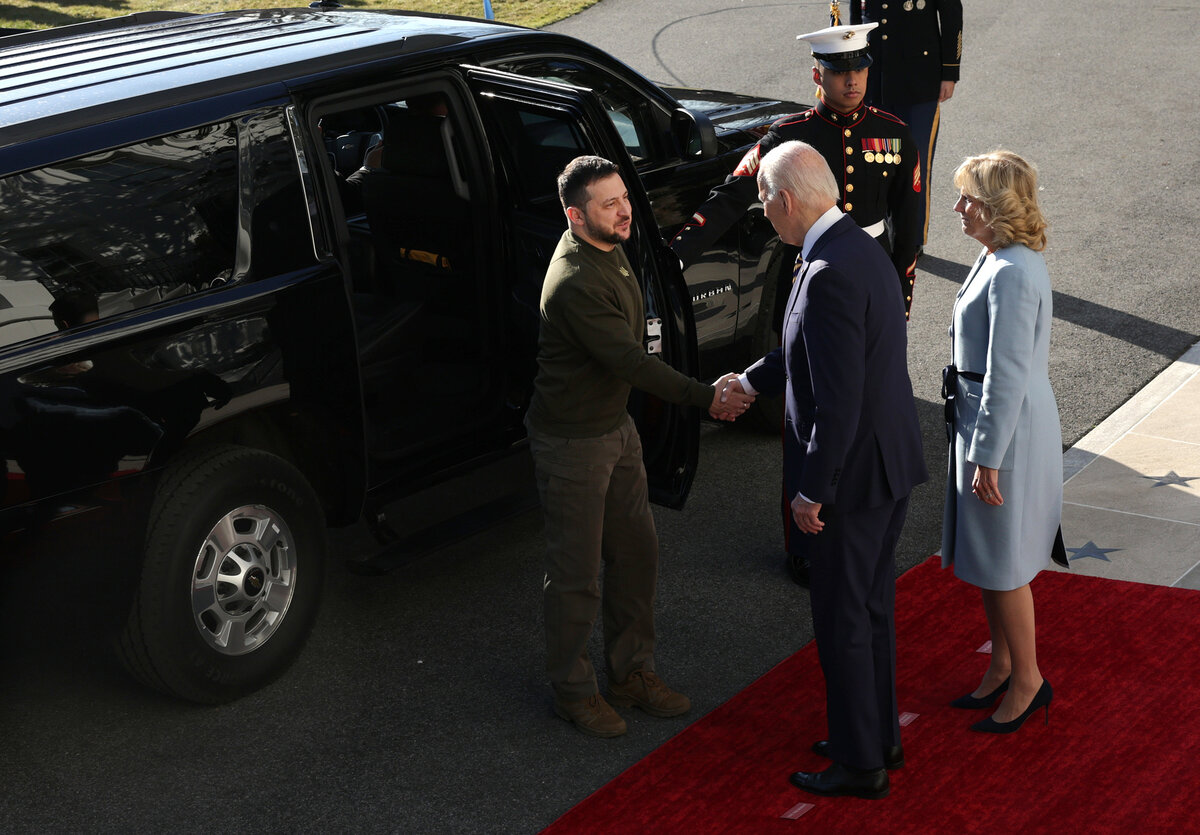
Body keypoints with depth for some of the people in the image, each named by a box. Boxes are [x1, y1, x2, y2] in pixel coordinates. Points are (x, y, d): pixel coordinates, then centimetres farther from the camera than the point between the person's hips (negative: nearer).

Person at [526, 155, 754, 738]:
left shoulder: (608, 251, 3)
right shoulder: (576, 283, -29)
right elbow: (630, 361, -31)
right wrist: (705, 398, -32)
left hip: (616, 426, 9)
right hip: (572, 442, -9)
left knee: (636, 553, 15)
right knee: (577, 572, 3)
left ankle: (631, 672, 29)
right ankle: (573, 691, 19)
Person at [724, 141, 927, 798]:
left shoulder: (828, 275, -26)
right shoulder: (861, 249, 6)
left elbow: (838, 401, -27)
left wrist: (811, 492, -19)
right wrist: (750, 381, 29)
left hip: (850, 474, -9)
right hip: (890, 467, 9)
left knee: (842, 620, 5)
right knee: (872, 607, 21)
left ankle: (859, 765, 19)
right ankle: (879, 735, 36)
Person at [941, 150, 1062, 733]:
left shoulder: (1011, 274, -24)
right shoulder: (1002, 259, 7)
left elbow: (1006, 376, -24)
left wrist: (987, 458, -21)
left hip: (1008, 430, -10)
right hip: (987, 420, 10)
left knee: (1002, 564, 4)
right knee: (988, 557, 19)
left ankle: (1027, 680, 19)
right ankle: (1002, 668, 33)